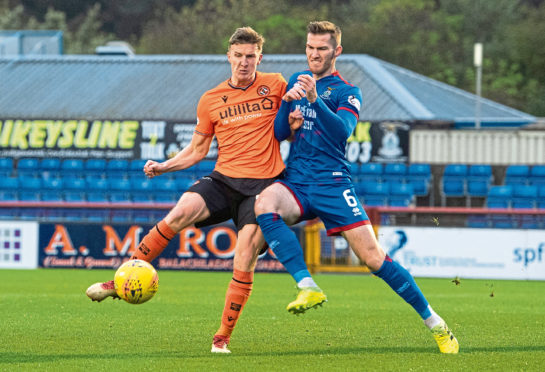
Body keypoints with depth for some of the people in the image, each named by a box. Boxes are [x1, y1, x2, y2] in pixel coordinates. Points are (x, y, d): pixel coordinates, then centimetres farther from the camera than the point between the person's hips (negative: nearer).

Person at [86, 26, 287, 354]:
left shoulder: (275, 86, 6)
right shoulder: (211, 100, 10)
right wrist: (163, 167, 2)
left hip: (262, 186, -1)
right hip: (223, 179, 1)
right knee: (180, 213, -25)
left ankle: (223, 337, -4)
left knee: (245, 258, -14)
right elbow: (197, 150, 17)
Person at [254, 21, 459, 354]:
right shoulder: (297, 81, 16)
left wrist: (315, 99, -33)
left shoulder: (347, 92, 1)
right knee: (265, 203, -32)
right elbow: (279, 134, 15)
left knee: (373, 257, -11)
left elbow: (342, 130, -19)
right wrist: (287, 103, -5)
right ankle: (308, 287, -34)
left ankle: (434, 323, 3)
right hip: (296, 184, 4)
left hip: (332, 185, -4)